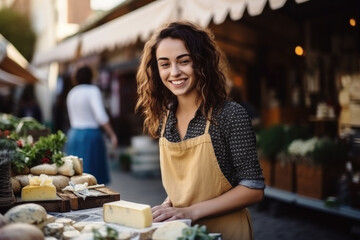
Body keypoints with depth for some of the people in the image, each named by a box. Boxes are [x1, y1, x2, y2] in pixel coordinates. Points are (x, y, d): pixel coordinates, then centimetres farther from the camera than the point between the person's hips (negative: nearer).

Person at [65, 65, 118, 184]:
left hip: (74, 136, 7)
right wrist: (112, 135, -16)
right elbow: (100, 115, -20)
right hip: (91, 137, -7)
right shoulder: (92, 90, -9)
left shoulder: (71, 93, 13)